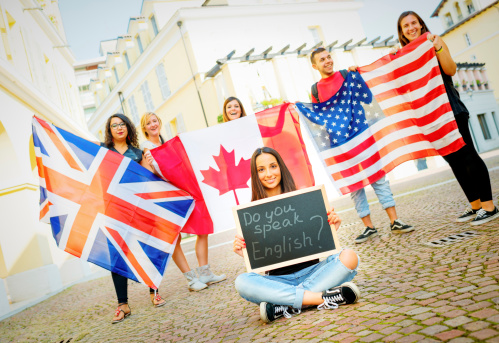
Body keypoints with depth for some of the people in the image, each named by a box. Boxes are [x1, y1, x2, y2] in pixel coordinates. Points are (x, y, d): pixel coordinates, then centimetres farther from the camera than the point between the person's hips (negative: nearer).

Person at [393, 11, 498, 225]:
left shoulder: (433, 41, 1)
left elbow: (451, 70, -11)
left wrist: (437, 47, -22)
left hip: (449, 108, -5)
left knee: (467, 154, -7)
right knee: (453, 159, 8)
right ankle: (475, 205, 16)